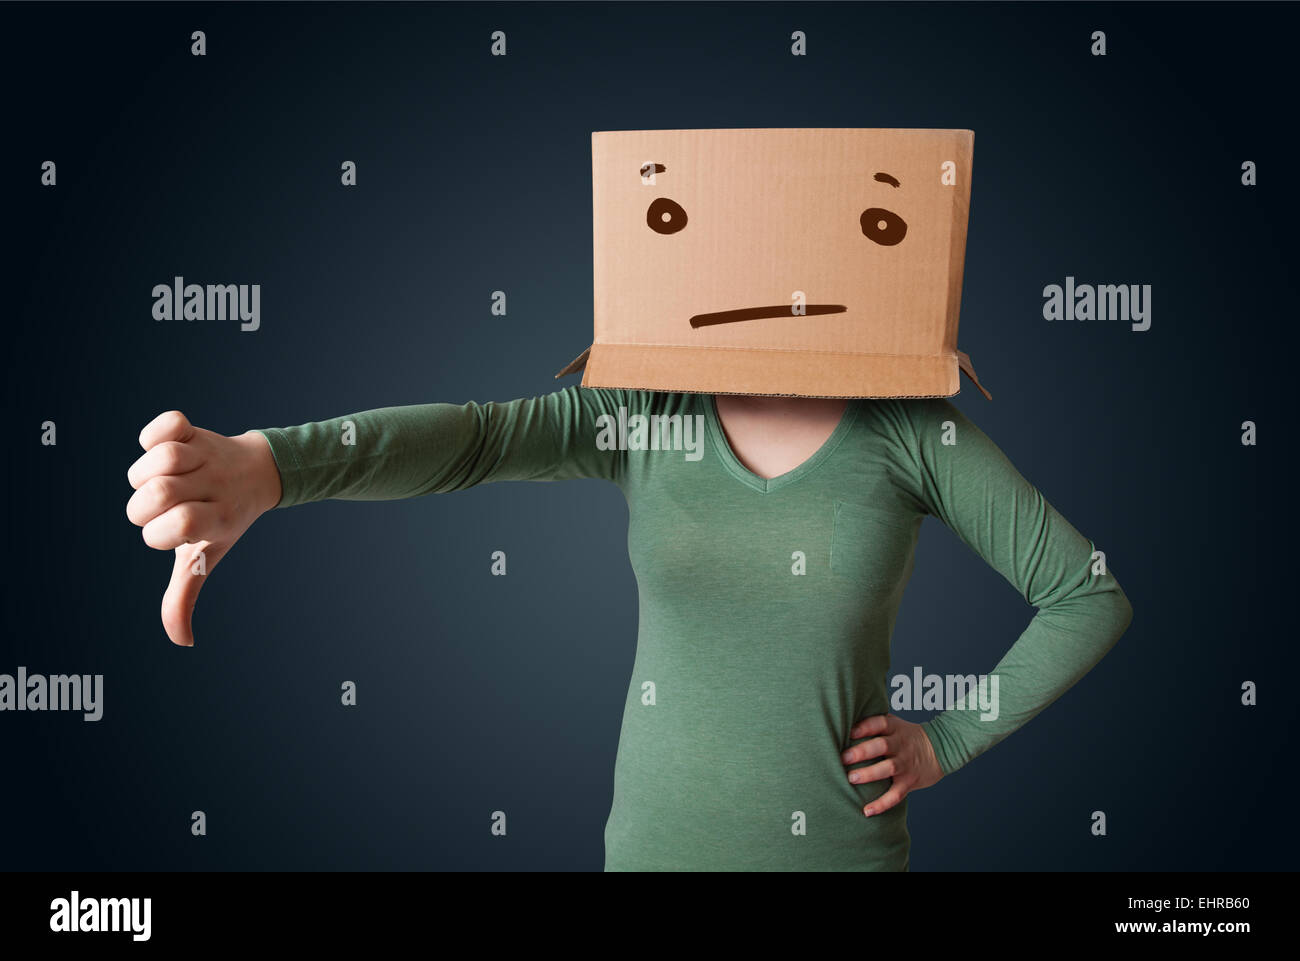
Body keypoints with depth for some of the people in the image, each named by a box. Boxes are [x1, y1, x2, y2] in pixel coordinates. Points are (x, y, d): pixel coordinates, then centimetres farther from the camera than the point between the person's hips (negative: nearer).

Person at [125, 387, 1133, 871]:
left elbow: (1092, 596, -2)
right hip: (659, 839, 1)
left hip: (840, 843, -1)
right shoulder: (644, 412, -6)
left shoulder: (913, 426, -8)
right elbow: (471, 434, -25)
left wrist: (950, 740, -7)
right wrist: (256, 465, -43)